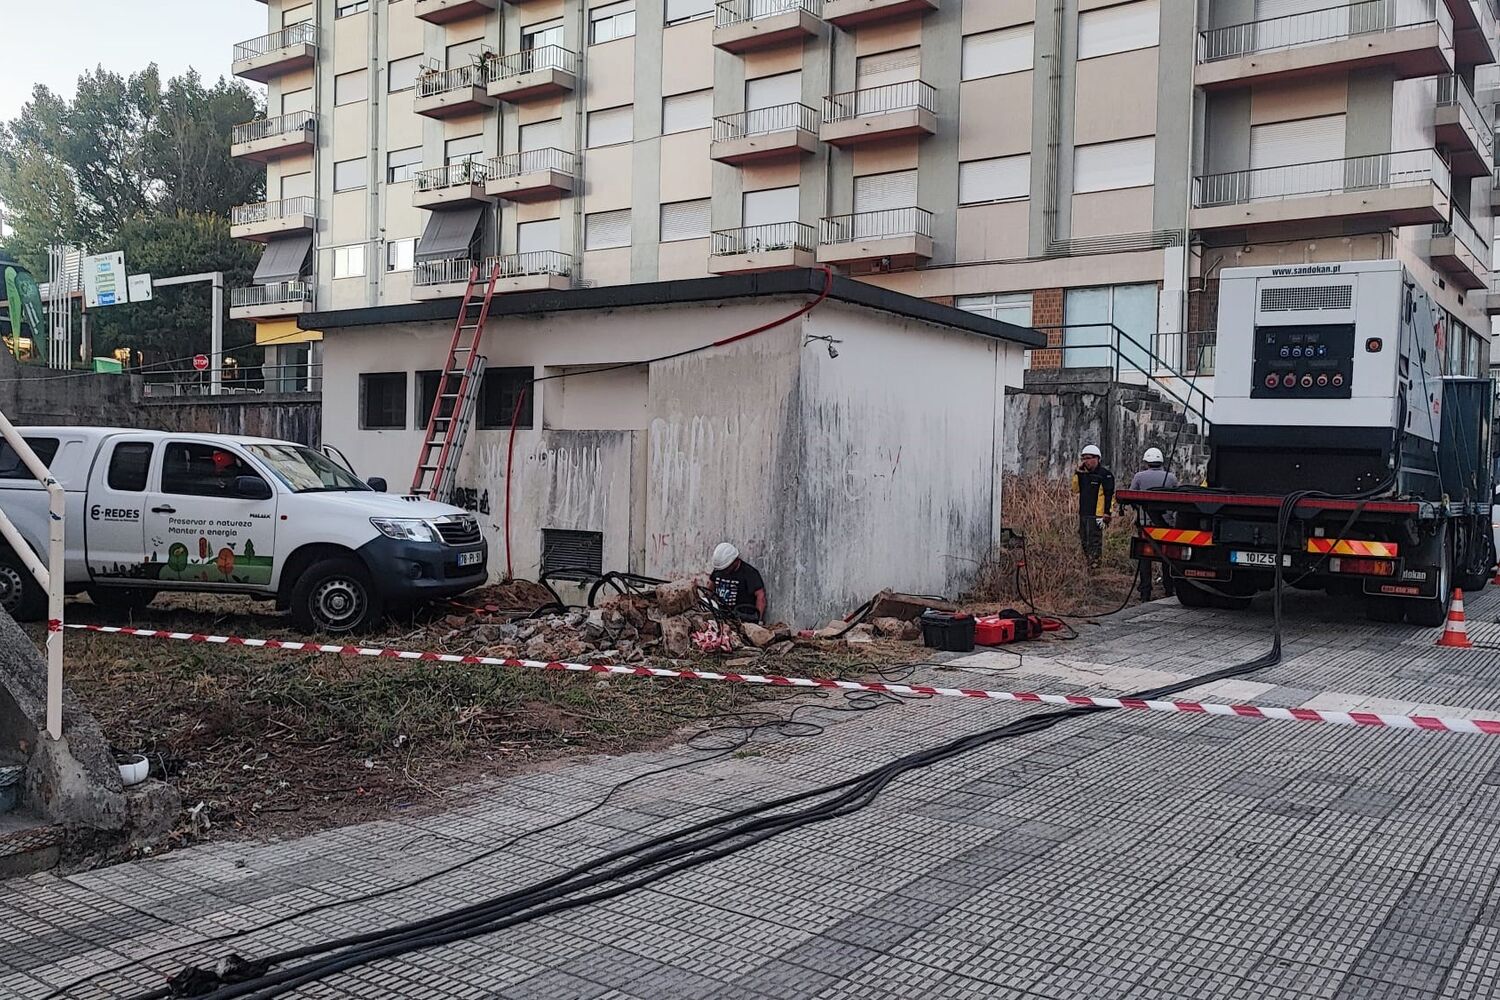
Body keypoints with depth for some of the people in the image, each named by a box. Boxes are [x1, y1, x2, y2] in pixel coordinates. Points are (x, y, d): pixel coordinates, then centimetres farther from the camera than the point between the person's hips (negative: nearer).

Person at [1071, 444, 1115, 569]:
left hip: (1096, 515, -8)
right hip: (1083, 513, 8)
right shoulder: (1083, 472, 16)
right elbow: (1075, 490, 11)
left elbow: (1109, 494, -11)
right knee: (1084, 542, 13)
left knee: (1094, 542, -7)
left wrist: (1107, 513, -17)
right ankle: (1088, 564, 21)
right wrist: (1078, 473, 3)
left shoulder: (1105, 473, -8)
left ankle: (1094, 565, -5)